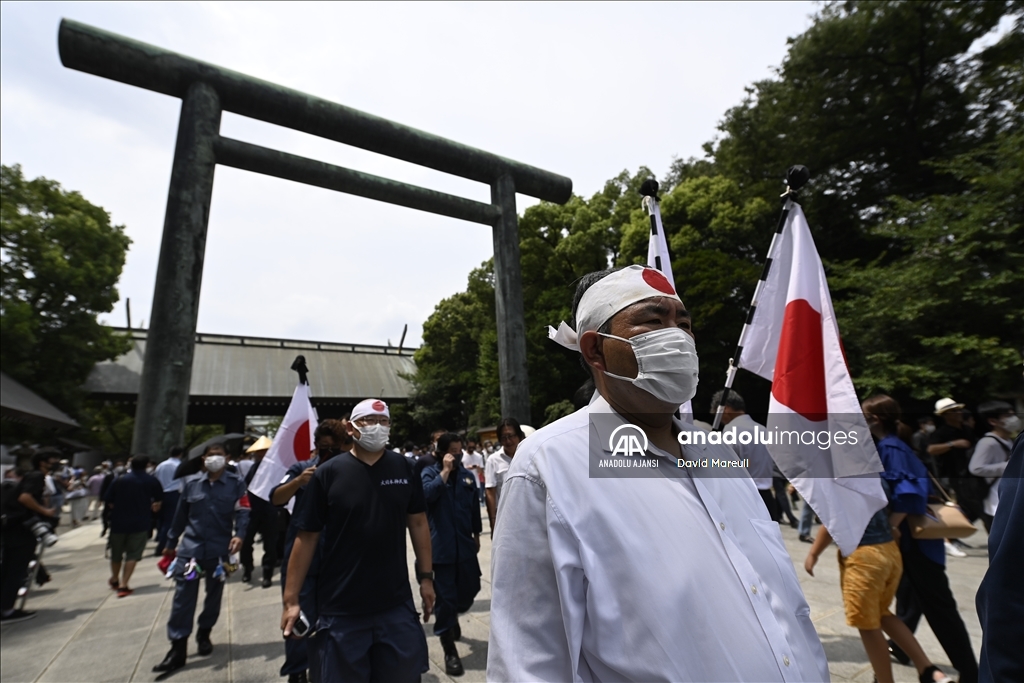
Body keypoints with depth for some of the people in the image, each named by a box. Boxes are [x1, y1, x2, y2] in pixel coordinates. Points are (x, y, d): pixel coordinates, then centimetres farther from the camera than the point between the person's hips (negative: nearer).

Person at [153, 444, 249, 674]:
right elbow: (181, 515, 10)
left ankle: (204, 634, 35)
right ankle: (178, 649, 8)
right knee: (183, 596, -1)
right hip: (191, 546, 1)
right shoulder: (190, 482, 3)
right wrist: (171, 542, 15)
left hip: (220, 549, -1)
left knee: (214, 595, 14)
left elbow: (243, 511, -11)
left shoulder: (236, 483, -4)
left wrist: (239, 534, -26)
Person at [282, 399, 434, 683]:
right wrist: (291, 599, -5)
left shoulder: (404, 468, -2)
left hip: (397, 605, 2)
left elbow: (418, 522, 4)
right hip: (341, 610, -1)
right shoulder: (328, 473, -9)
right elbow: (307, 536, -5)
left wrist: (426, 576, 3)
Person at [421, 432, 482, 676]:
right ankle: (450, 652, 18)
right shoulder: (431, 472, -6)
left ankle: (452, 616, 45)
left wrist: (476, 535, 16)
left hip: (465, 544, 4)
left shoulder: (468, 475, 5)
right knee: (445, 596, 3)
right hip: (441, 545, -4)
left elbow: (475, 507, 13)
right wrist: (445, 471, -24)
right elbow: (427, 494, -26)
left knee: (471, 588, 13)